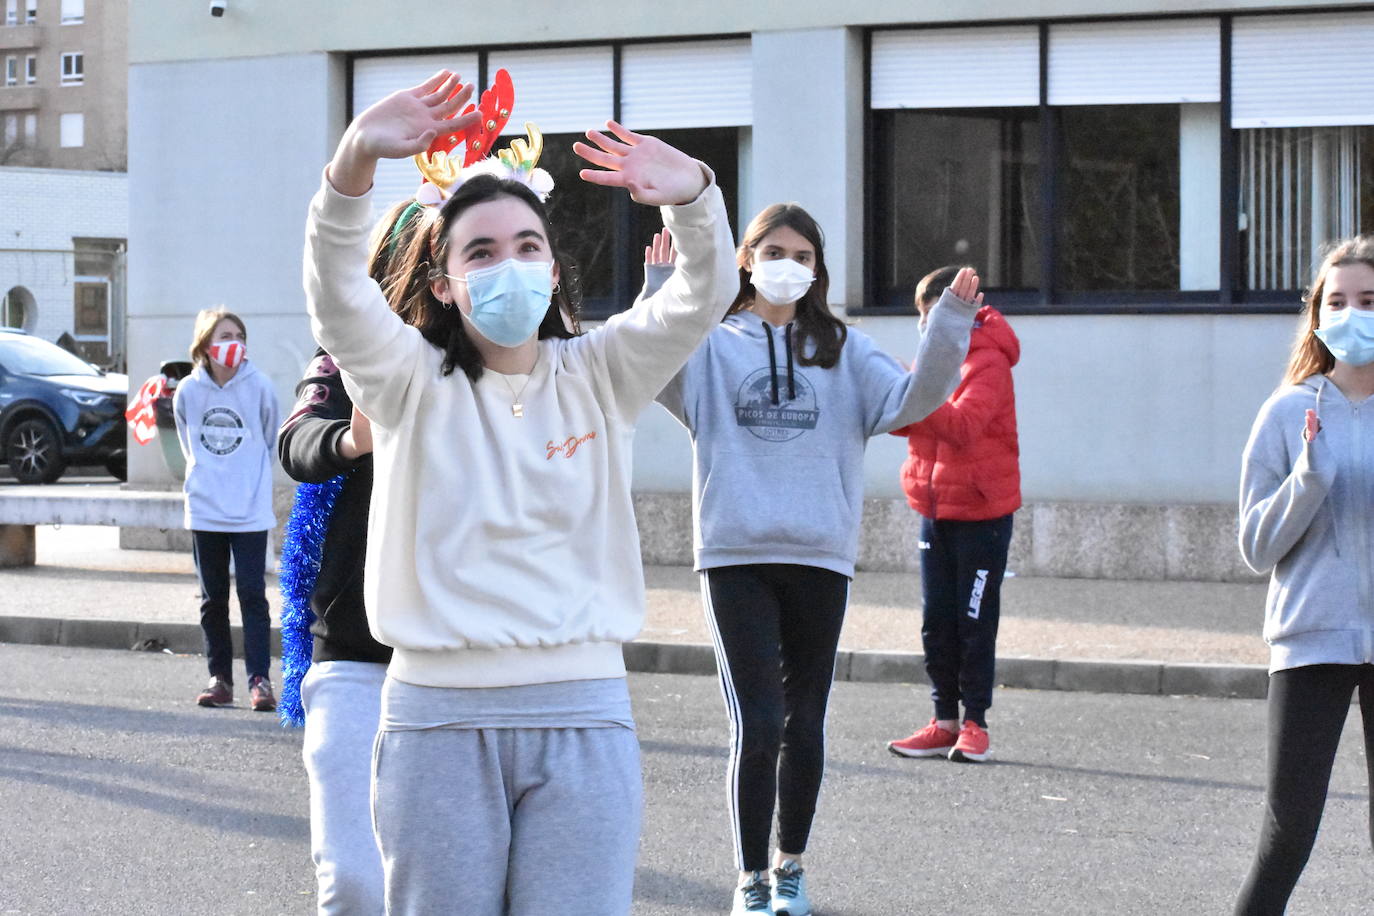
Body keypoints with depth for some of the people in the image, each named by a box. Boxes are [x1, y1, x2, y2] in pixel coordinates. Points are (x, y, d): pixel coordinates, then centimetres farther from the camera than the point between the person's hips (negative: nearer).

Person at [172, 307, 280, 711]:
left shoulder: (259, 387, -7)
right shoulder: (188, 391, -2)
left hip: (251, 511, -3)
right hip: (205, 511, 3)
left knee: (252, 593, -6)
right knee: (213, 598, 8)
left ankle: (260, 679, -5)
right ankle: (219, 678, 15)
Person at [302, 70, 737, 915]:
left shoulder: (597, 377, 8)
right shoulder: (413, 383, 4)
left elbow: (703, 298, -6)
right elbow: (337, 290, -14)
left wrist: (693, 197, -29)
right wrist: (355, 162, -33)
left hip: (582, 717, 1)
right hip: (438, 716, -1)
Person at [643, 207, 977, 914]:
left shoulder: (842, 350, 10)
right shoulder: (708, 345, 5)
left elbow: (911, 400, -3)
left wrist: (951, 323, -15)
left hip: (820, 558, 2)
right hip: (735, 557, -2)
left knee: (805, 724, 10)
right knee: (758, 726, -8)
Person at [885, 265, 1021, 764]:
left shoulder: (988, 363, -12)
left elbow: (963, 425, -26)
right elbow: (905, 420, 6)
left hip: (981, 511, -7)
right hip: (935, 509, 7)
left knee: (975, 621, -3)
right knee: (936, 622, 7)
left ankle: (975, 723, 3)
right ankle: (945, 721, 12)